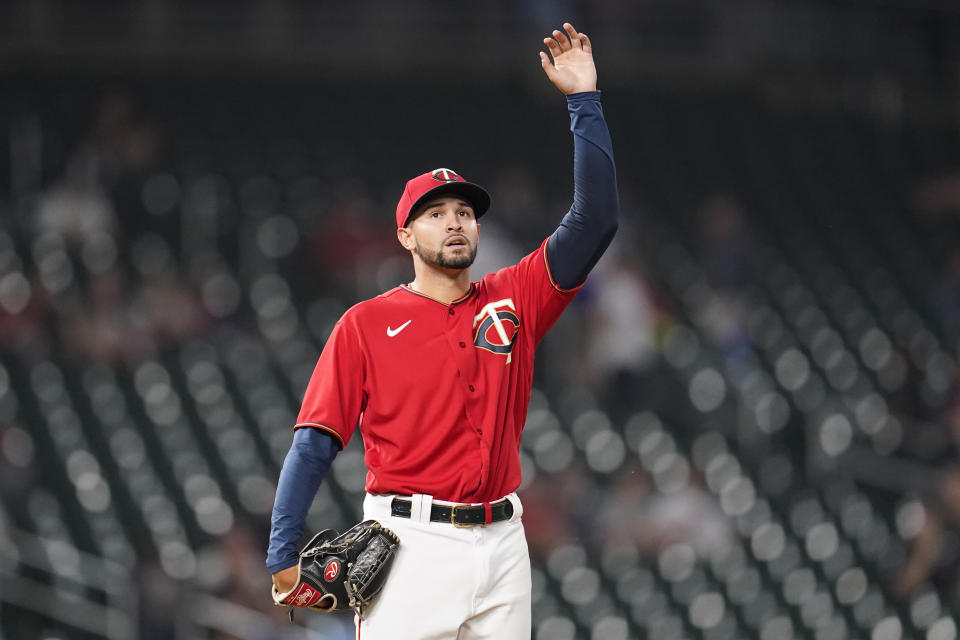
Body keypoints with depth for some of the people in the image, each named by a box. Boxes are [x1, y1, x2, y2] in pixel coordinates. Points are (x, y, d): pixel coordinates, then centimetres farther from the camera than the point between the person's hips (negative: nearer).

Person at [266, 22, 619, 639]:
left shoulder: (512, 300, 12)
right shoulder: (366, 324, 3)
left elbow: (596, 220, 6)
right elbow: (316, 441, 0)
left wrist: (584, 101, 0)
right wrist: (283, 555, -9)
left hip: (500, 542, 4)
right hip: (410, 543, -4)